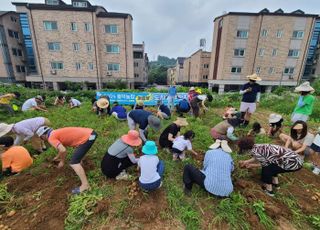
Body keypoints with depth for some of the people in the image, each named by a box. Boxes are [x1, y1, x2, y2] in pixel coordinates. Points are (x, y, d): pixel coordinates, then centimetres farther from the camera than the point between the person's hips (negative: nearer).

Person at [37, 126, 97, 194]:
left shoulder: (51, 138, -1)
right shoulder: (56, 132, 27)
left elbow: (63, 150, -14)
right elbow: (62, 147, 43)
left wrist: (62, 162, 6)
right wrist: (57, 157, 59)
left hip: (87, 137, -10)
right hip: (90, 133, 10)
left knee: (74, 163, -6)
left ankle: (85, 185, -7)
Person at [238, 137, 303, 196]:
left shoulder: (254, 151, -17)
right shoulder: (256, 146, 6)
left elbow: (265, 163, -7)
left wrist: (252, 166, 5)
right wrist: (246, 162, 25)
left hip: (293, 163, -8)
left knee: (266, 168, -1)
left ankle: (269, 190, 14)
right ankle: (276, 183, 34)